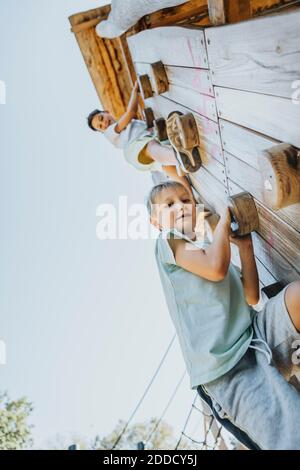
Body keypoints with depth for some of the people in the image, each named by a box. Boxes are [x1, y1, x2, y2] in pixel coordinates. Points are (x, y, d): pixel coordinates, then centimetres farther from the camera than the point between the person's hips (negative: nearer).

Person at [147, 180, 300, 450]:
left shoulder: (211, 249, 25)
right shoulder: (168, 241, 2)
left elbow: (251, 297, 17)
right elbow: (217, 268, -17)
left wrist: (245, 246, 10)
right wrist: (225, 218, -3)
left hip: (257, 336, 7)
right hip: (227, 368, -7)